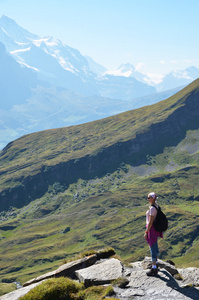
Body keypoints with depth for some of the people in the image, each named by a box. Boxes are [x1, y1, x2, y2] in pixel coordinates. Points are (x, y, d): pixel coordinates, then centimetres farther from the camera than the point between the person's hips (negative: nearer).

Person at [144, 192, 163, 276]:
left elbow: (150, 222, -25)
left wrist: (146, 233, -18)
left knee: (153, 248, -3)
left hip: (152, 229, -10)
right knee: (155, 246, 24)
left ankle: (154, 269, 3)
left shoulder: (152, 208, -26)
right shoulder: (156, 205, 5)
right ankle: (155, 263, 41)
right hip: (156, 227, 10)